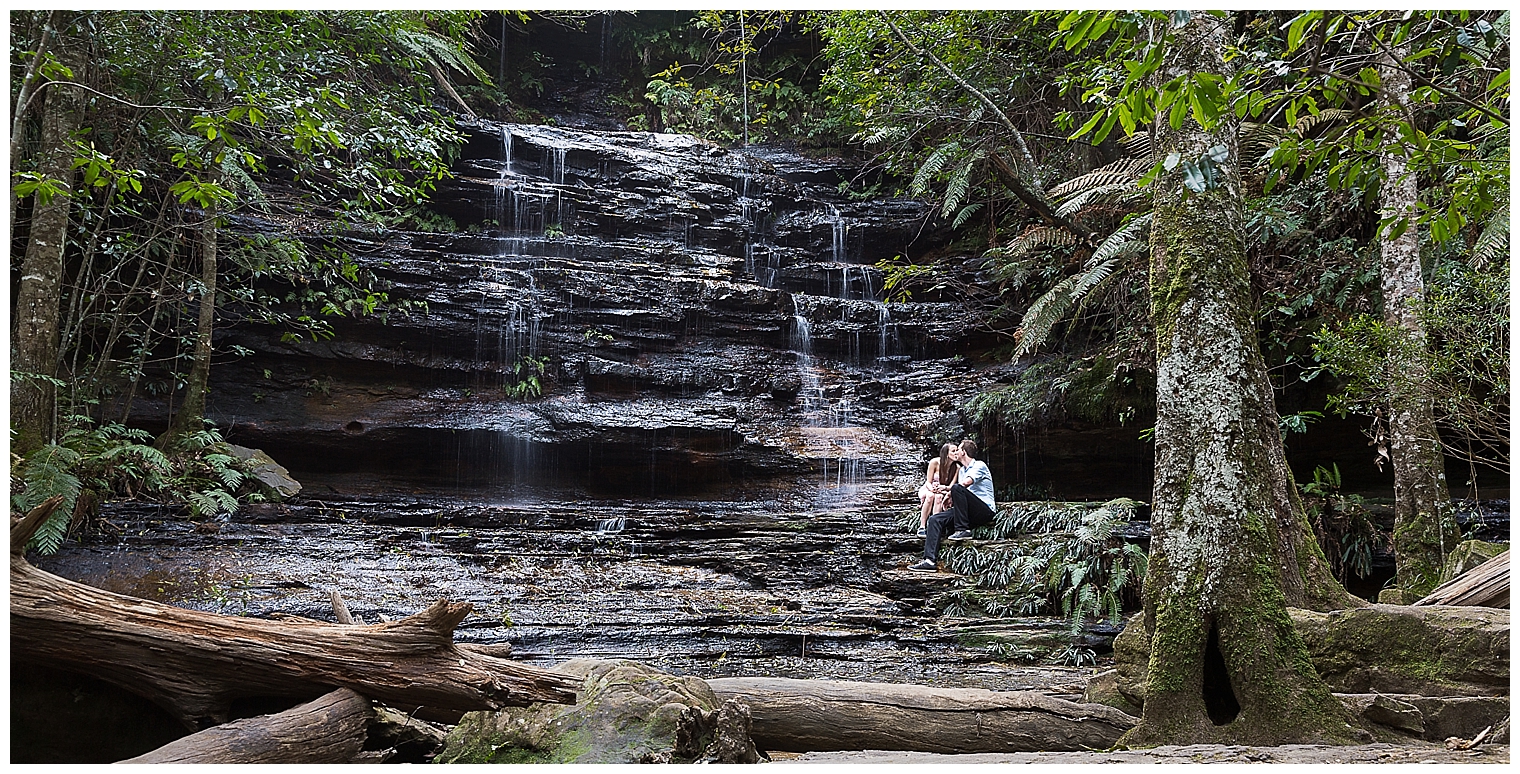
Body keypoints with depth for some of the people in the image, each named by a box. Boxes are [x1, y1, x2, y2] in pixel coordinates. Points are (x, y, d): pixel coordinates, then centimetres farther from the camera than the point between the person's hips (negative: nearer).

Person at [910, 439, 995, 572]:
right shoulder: (962, 470, 24)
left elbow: (966, 482, -21)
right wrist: (951, 498, -3)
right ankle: (930, 560, -21)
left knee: (957, 488, -29)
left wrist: (949, 493, -8)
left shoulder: (979, 465, -2)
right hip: (970, 513, 8)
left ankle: (963, 530, -24)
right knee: (935, 520, -9)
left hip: (986, 510, -8)